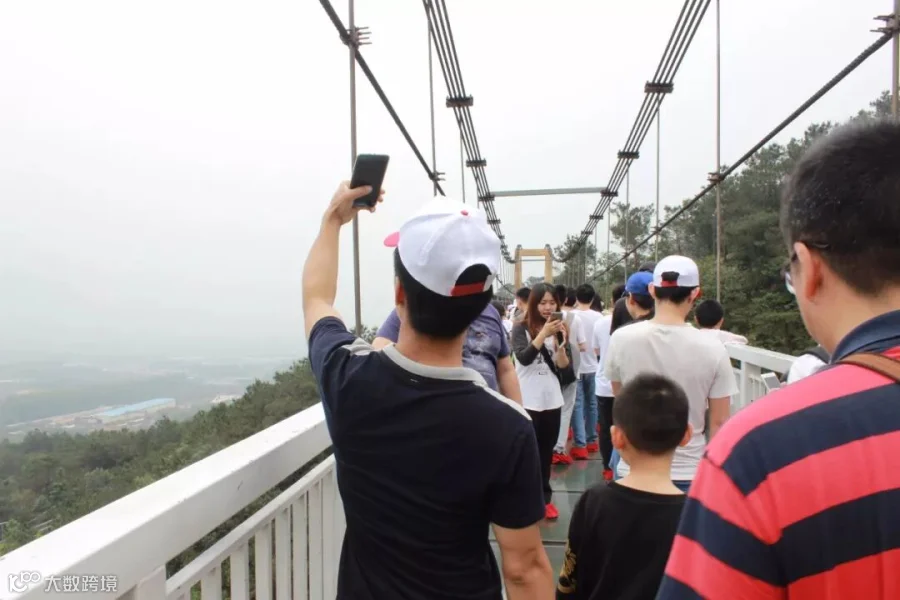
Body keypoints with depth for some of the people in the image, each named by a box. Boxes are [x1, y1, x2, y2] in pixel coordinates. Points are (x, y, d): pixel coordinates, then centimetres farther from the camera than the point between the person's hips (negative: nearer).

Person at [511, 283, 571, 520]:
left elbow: (563, 365, 0)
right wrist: (543, 334, -31)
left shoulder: (558, 328, 7)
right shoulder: (521, 328, -7)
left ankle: (545, 497, 23)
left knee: (546, 450, 12)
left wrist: (561, 341, -19)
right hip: (527, 400, -4)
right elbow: (523, 358, -21)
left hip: (552, 399, 4)